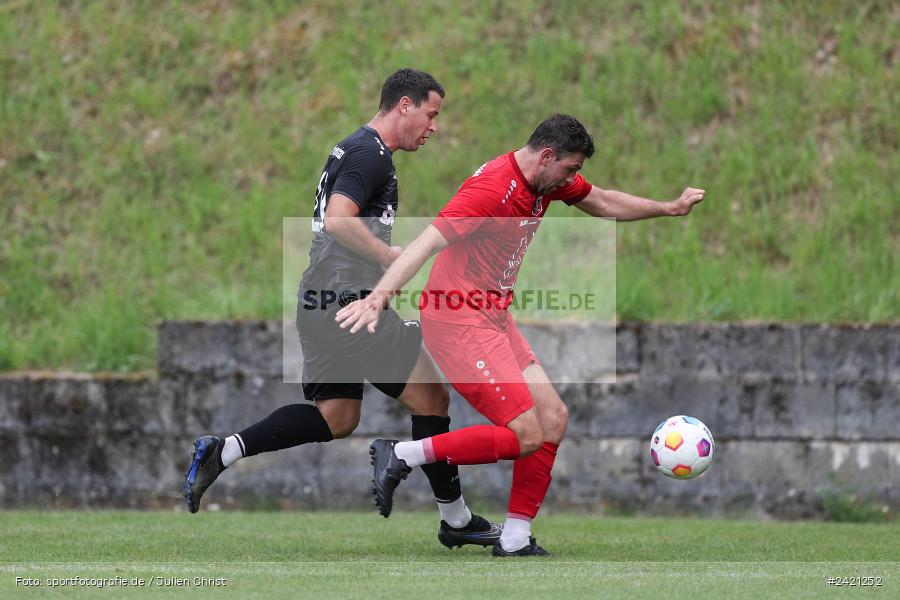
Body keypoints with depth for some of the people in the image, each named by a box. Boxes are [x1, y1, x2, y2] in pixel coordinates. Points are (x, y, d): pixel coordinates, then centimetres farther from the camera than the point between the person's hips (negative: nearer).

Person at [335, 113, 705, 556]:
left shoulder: (547, 179, 7)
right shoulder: (493, 188, -22)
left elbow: (604, 204, 27)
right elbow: (426, 243, -31)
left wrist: (671, 208, 30)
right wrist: (379, 297, -41)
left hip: (493, 317, 10)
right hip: (458, 321, -10)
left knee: (553, 419, 5)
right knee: (525, 436, -13)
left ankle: (515, 541, 10)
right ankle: (401, 457, -6)